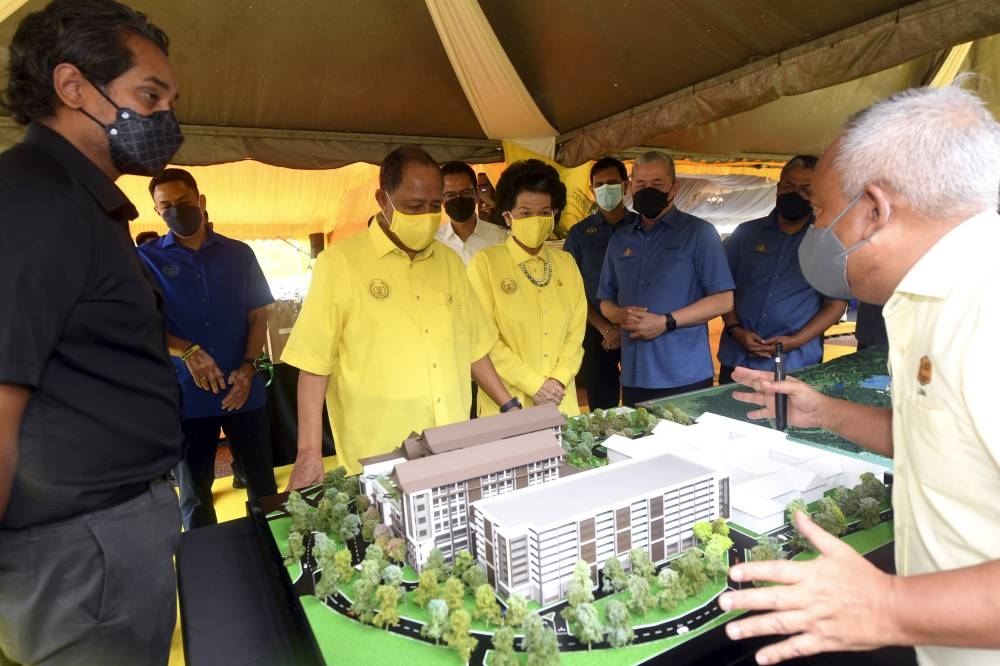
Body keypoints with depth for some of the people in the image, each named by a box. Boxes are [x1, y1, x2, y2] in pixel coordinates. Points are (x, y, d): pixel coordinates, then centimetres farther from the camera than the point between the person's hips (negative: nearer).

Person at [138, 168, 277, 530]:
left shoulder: (239, 254, 6)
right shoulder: (147, 258, 3)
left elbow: (258, 316, 6)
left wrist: (248, 367, -10)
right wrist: (187, 351, -21)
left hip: (244, 390, 1)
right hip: (185, 394, -1)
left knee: (263, 486, 10)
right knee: (194, 497, 13)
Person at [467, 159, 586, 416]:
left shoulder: (566, 263, 7)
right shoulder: (485, 263, -8)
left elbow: (575, 332, 6)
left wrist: (558, 380, -8)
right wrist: (533, 385, -13)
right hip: (507, 405, -4)